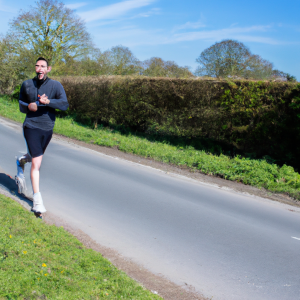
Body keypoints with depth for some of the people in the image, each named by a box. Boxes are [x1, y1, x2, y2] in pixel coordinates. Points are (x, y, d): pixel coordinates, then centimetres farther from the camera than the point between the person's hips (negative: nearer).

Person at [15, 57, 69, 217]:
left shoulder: (56, 85, -5)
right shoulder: (26, 85, 0)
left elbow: (64, 104, -18)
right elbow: (21, 105, 8)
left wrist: (48, 101, -35)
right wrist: (29, 107, -15)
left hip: (47, 128, 3)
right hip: (31, 127, -2)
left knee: (38, 157, 23)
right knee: (36, 163, -12)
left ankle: (22, 160, 59)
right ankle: (37, 200, -7)